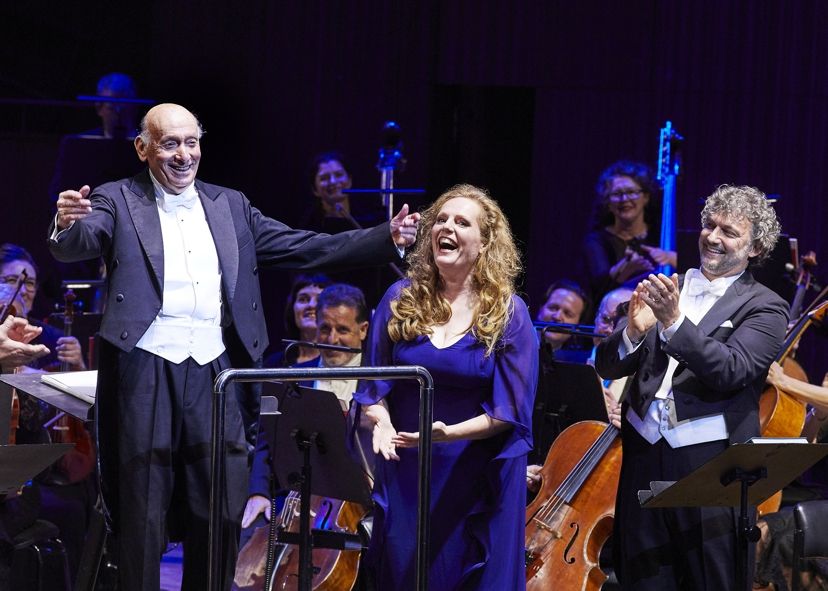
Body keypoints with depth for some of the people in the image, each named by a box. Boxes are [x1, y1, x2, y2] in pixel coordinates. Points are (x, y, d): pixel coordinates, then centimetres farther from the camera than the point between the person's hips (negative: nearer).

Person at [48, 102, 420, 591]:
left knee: (223, 509, 4)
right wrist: (68, 225, -39)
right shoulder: (119, 201, 4)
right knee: (143, 510, 0)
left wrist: (387, 239, 1)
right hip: (148, 368, -3)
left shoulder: (231, 207, 15)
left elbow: (308, 249, 13)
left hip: (217, 372, 3)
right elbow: (77, 246, -14)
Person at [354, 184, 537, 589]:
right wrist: (382, 423, -14)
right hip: (404, 478, 2)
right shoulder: (401, 299, 4)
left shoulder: (508, 313, -4)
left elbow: (509, 410, -7)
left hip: (477, 483, -2)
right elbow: (373, 387, 7)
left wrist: (450, 432, -22)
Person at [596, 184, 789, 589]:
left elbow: (732, 370, -18)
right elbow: (606, 366, 6)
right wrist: (634, 331, -14)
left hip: (712, 465, -4)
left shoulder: (764, 308, -1)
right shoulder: (663, 289, 11)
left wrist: (674, 322, -27)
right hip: (644, 458, 4)